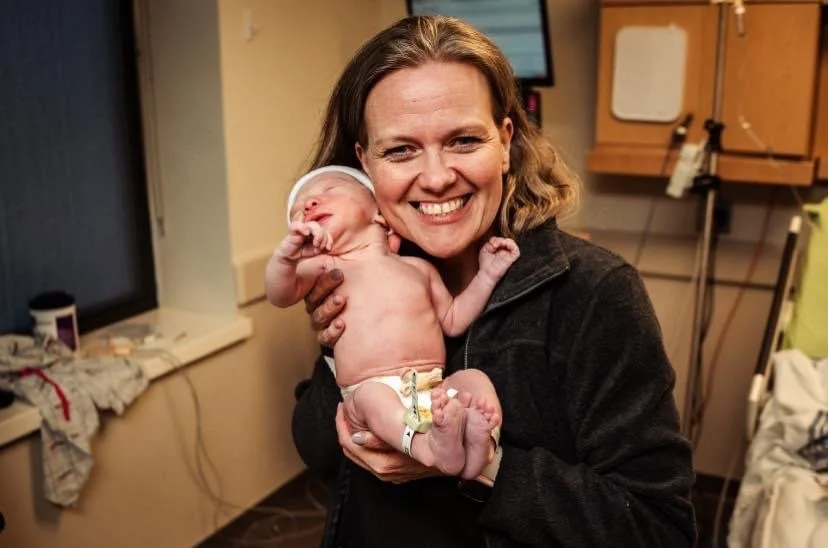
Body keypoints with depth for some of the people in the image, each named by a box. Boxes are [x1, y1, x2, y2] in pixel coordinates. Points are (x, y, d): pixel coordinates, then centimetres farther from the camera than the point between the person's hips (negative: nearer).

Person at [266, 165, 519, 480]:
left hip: (436, 392, 4)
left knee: (474, 379, -20)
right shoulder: (324, 267, 10)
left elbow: (453, 320, 26)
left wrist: (486, 275, 16)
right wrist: (287, 253, -29)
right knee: (371, 395, -32)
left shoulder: (418, 268, 21)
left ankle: (479, 440, -45)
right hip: (371, 395, -3)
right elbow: (279, 296, -8)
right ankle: (429, 447, -53)